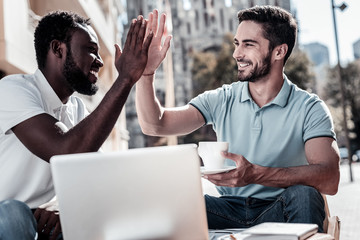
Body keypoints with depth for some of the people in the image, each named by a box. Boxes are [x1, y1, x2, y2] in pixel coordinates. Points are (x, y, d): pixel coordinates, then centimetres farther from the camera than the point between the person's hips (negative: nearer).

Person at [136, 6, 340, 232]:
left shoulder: (310, 109, -6)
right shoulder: (220, 100, 4)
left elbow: (329, 179, -22)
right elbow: (155, 125, -2)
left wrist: (255, 175, -36)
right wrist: (146, 72, -16)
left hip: (277, 213, -1)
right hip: (228, 209, 2)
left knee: (303, 195, -34)